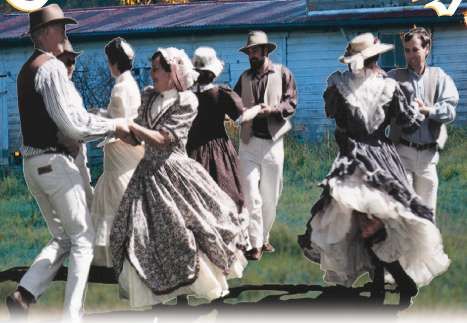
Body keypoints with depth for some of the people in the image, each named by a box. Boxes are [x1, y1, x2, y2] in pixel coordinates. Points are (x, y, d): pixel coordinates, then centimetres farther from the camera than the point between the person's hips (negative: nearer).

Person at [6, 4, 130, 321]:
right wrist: (113, 125, -7)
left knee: (62, 238, 16)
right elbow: (72, 123, -19)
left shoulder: (27, 69, 15)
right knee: (83, 238, 3)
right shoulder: (53, 67, -14)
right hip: (55, 161, -9)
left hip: (33, 162, 9)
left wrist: (105, 128, 12)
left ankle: (25, 293, -3)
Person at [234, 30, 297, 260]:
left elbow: (291, 103, -4)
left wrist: (273, 109, -21)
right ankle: (255, 244, -3)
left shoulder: (282, 74, 2)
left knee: (270, 196, 8)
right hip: (249, 142, 1)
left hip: (272, 142, -1)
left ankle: (264, 238, 23)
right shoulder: (245, 78, 11)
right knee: (251, 196, -6)